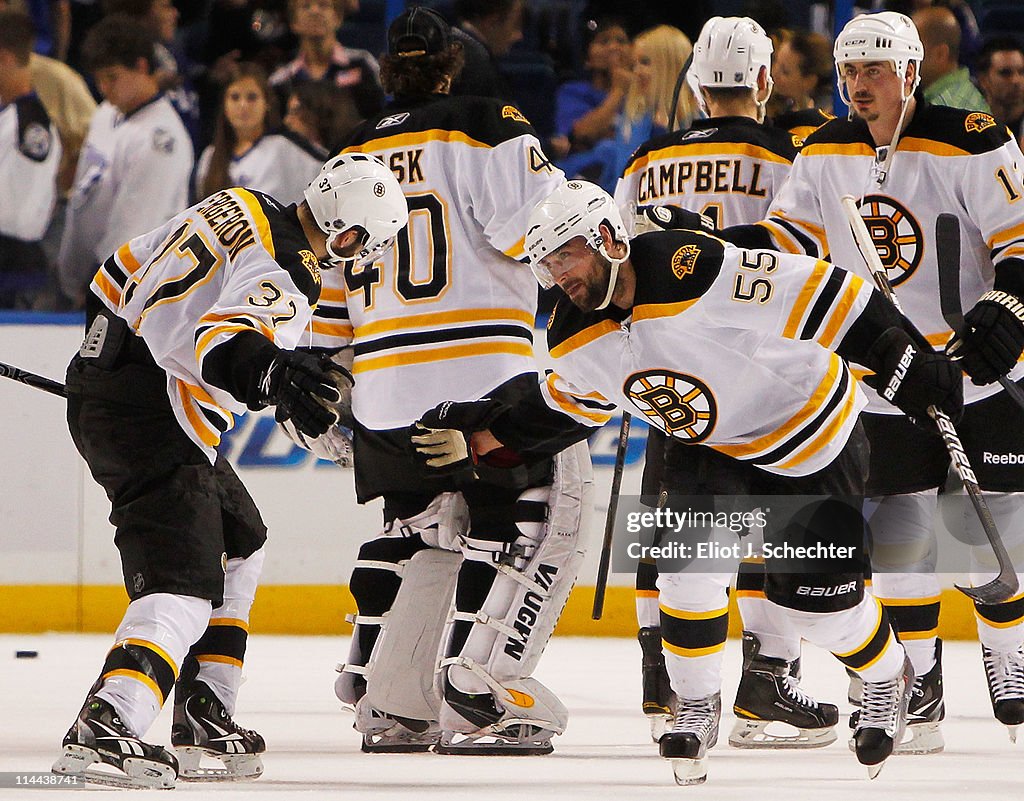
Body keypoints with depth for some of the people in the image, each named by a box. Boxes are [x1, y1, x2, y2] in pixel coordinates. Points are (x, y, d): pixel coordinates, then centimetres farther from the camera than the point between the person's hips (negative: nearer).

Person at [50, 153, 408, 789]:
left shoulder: (241, 209, 11)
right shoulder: (287, 281, -18)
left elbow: (125, 270, 20)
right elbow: (223, 342, -37)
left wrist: (106, 349, 31)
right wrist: (272, 376, -54)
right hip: (150, 421, -11)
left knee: (239, 544, 24)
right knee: (186, 585, -18)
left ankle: (205, 721, 22)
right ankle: (102, 732, -37)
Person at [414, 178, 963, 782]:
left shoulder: (697, 271, -35)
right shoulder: (576, 339, -11)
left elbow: (827, 297, -31)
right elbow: (561, 408, 12)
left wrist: (909, 363, -29)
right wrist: (481, 433, 3)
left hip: (815, 433, -6)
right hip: (706, 442, 6)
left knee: (815, 597, -4)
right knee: (691, 558, -13)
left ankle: (888, 677, 26)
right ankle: (697, 707, 7)